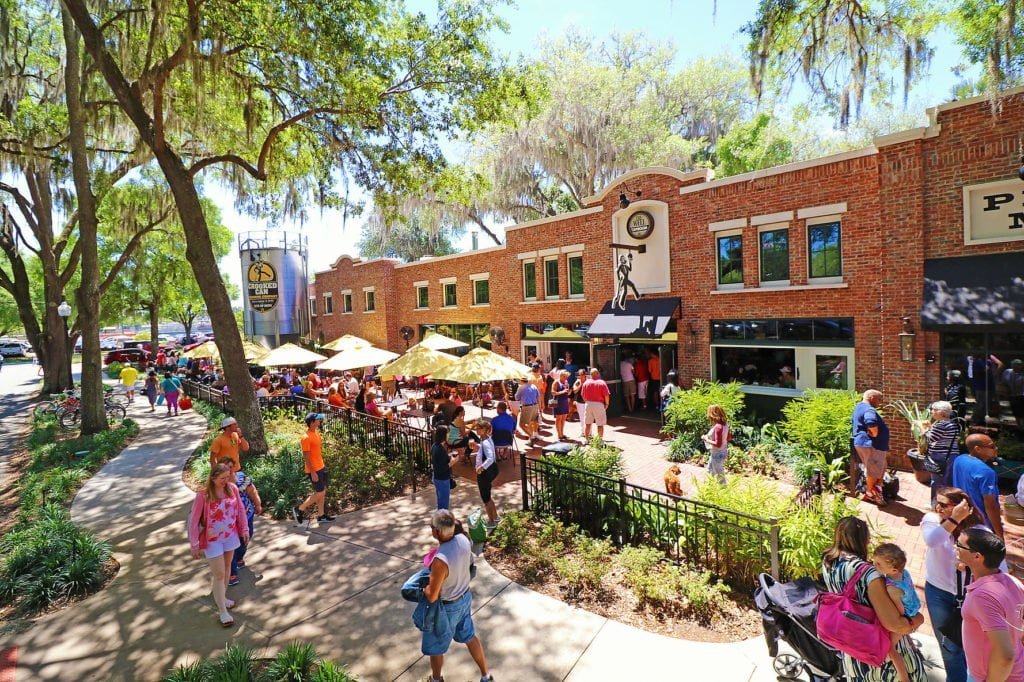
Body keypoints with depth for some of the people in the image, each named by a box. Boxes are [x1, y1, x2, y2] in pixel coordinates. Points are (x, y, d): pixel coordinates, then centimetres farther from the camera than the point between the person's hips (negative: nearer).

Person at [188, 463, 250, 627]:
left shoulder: (232, 488, -11)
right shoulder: (203, 495, -23)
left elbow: (240, 509, 1)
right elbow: (193, 520, -14)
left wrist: (244, 530, 3)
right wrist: (195, 545, -12)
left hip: (230, 536, 4)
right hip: (212, 540, -4)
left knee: (227, 567, 20)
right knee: (219, 574, 3)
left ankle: (221, 597, 44)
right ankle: (222, 611, 18)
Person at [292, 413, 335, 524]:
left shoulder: (316, 432, 7)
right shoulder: (306, 438, -21)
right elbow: (306, 457, -20)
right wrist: (313, 472, -20)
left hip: (320, 467, 9)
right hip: (314, 470, -9)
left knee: (322, 492, 13)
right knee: (320, 493, -2)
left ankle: (321, 515, 22)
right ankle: (299, 509, 13)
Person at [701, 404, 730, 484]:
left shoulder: (718, 427, -29)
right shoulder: (725, 424, -1)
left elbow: (718, 444, -29)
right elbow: (729, 437, 12)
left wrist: (706, 439, -18)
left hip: (718, 454, -10)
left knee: (719, 476, 8)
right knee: (710, 471, 27)